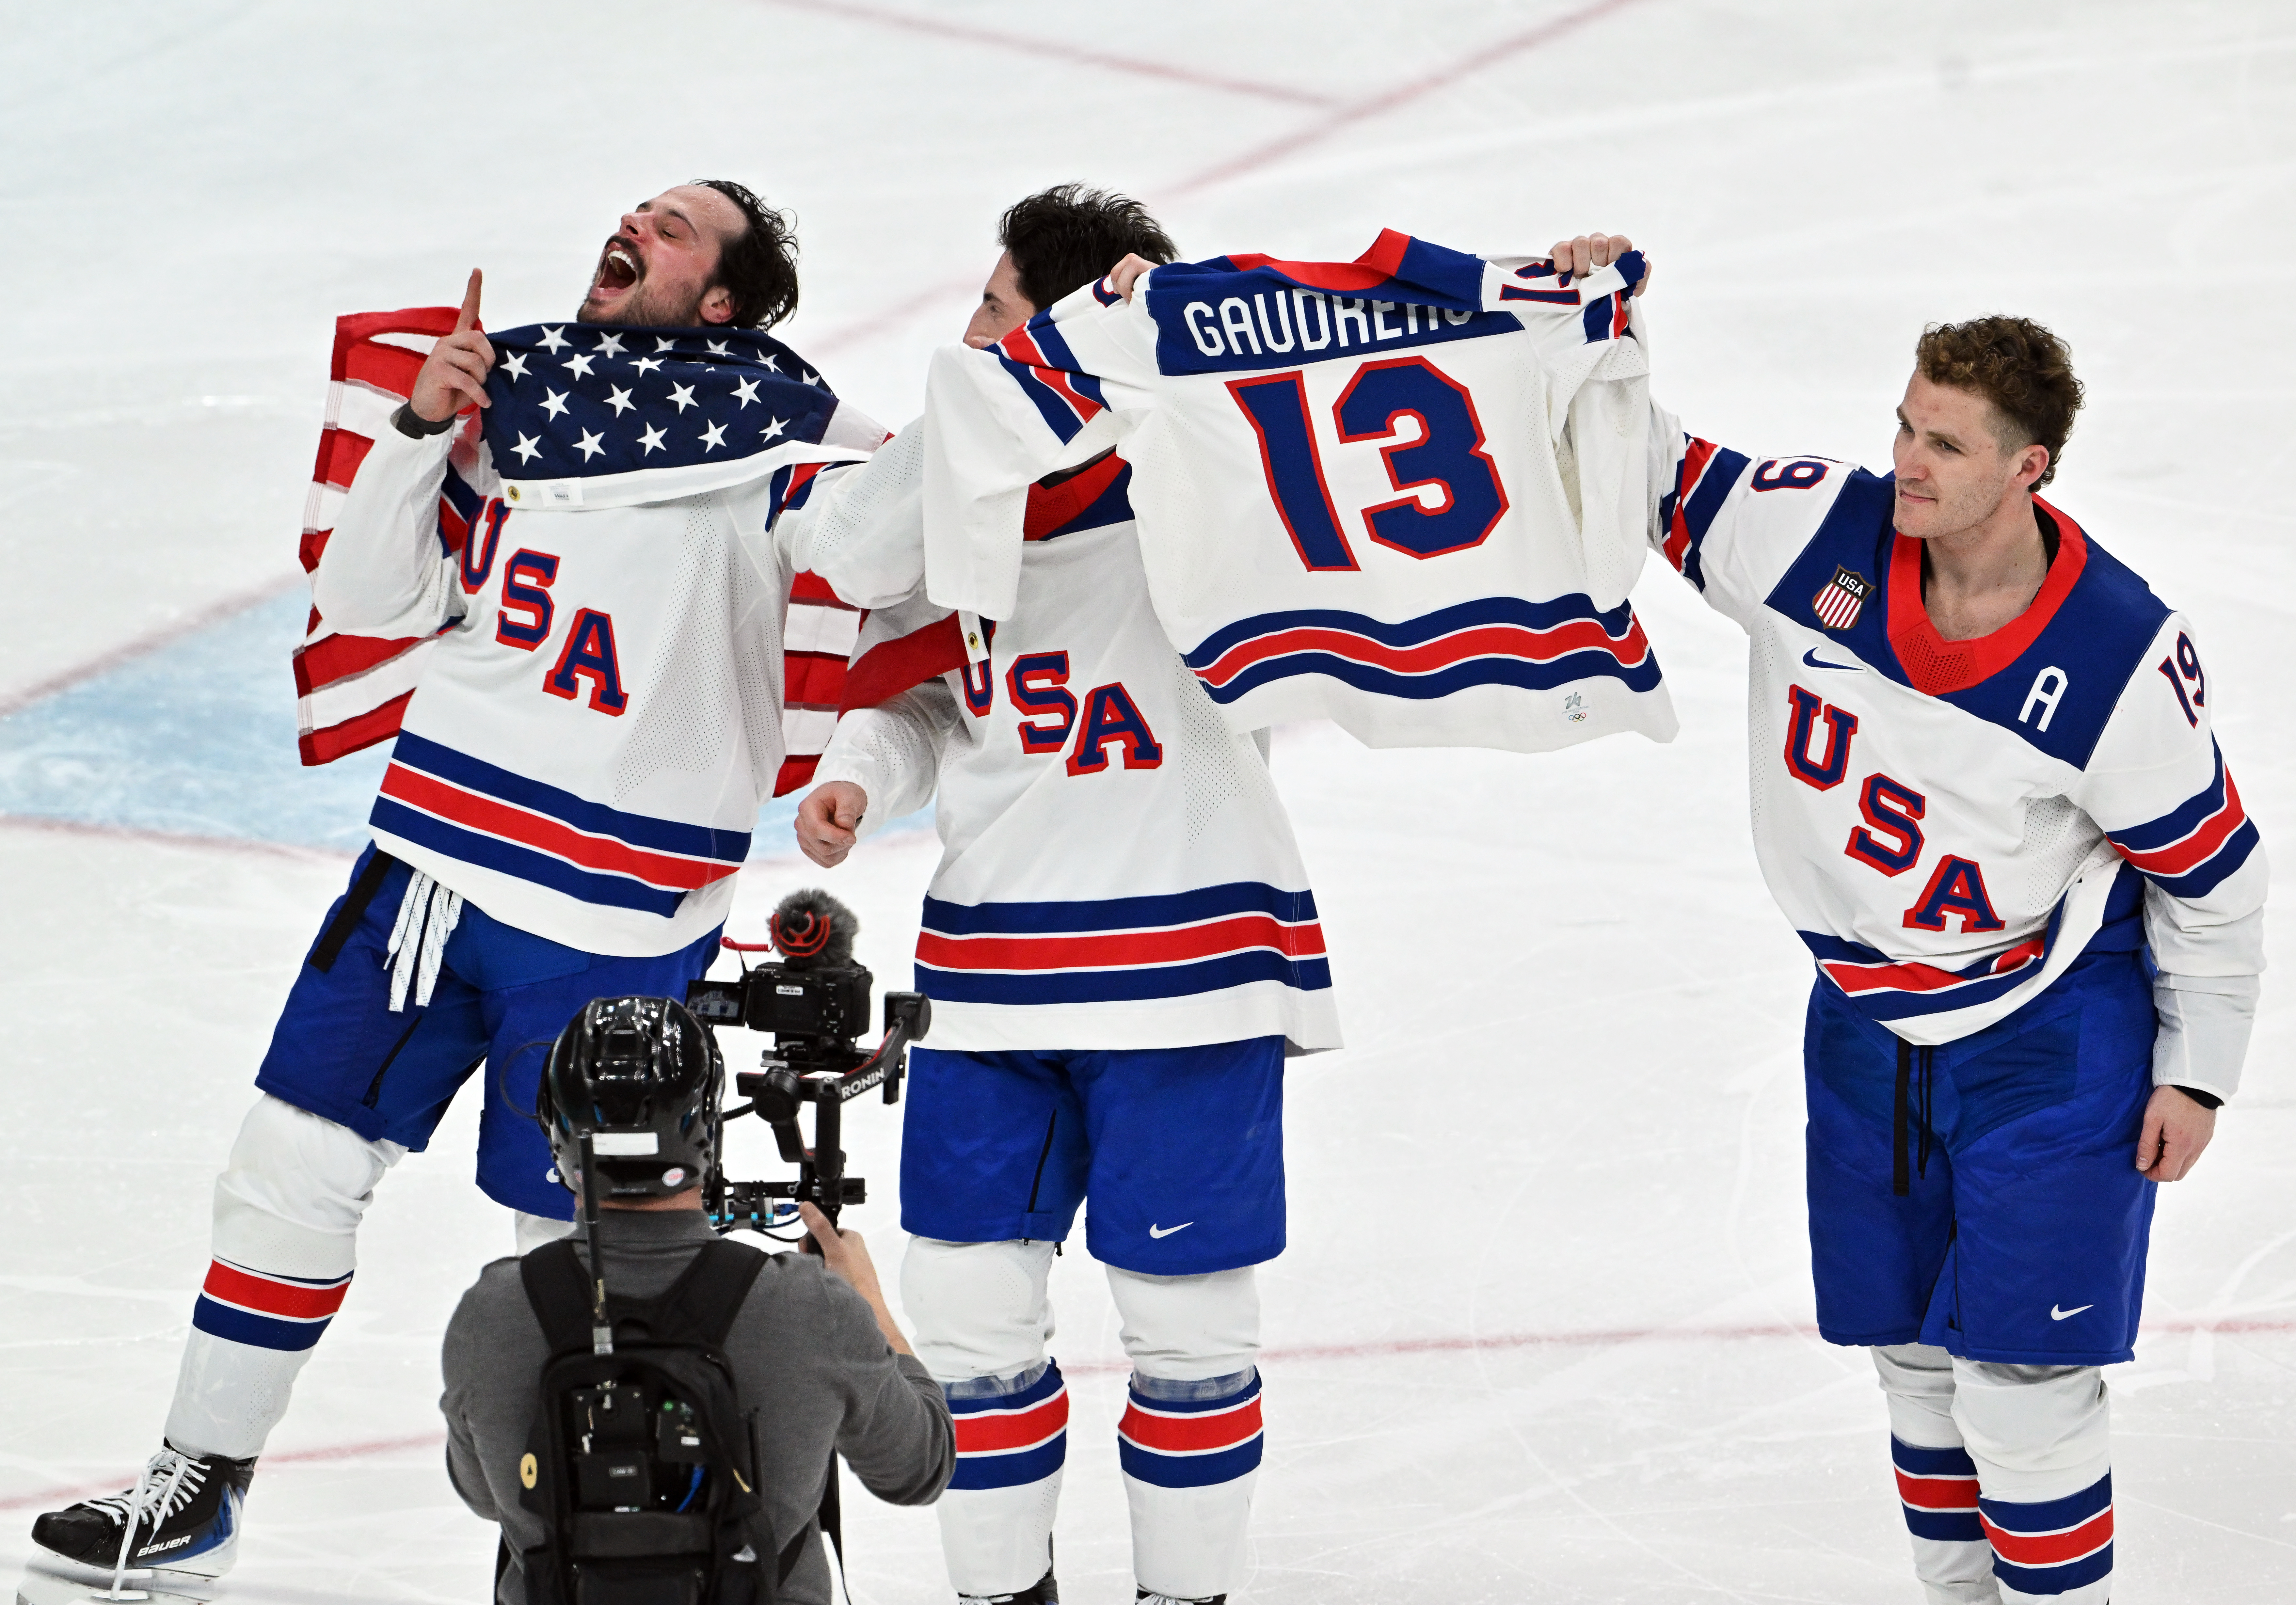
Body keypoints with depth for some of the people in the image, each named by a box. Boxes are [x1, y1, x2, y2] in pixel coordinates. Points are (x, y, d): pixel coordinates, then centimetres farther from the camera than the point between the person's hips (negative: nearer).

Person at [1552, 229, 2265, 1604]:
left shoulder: (2123, 662, -22)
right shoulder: (1816, 535, -14)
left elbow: (2212, 872, -10)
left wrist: (2197, 1074, -5)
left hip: (2053, 1039, -5)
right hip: (1867, 1021, 5)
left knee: (2022, 1380, -8)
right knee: (1913, 1351, 15)